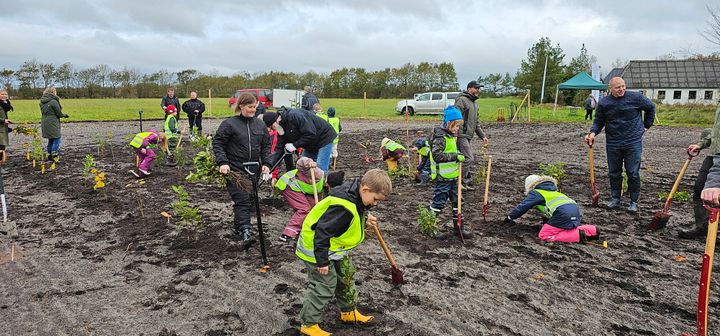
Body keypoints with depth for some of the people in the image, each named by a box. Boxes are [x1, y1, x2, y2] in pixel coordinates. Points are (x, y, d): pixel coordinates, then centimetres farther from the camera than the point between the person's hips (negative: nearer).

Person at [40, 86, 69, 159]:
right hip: (52, 123, -8)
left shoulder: (42, 102, 9)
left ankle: (49, 154, 22)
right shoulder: (53, 101, -16)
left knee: (50, 139, 18)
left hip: (44, 122, 8)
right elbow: (59, 113, -12)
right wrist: (65, 115, 9)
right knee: (56, 139, 0)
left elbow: (43, 112, 15)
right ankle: (54, 156, -5)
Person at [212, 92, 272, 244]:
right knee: (242, 200, -15)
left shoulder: (260, 124, 9)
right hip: (234, 169, -5)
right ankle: (245, 233, -18)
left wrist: (266, 163, 0)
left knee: (249, 200, 10)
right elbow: (217, 143, -3)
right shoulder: (229, 124, -6)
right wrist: (222, 162, -15)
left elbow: (266, 146, 13)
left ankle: (238, 226, 28)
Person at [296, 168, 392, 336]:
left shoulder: (354, 192, -7)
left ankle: (349, 312, 38)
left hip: (335, 246, 10)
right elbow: (322, 232, -35)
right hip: (317, 248, -10)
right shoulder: (343, 207, -37)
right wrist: (322, 261, -28)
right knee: (323, 286, -3)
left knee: (346, 277, 20)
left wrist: (364, 218, 2)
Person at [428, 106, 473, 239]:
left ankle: (458, 227, 24)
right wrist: (455, 156, -26)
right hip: (442, 178, -10)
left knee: (456, 201, 14)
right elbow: (437, 155, -28)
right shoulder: (440, 137, -18)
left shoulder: (451, 136, 14)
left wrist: (458, 155, 11)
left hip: (453, 176, 10)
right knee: (438, 202, -1)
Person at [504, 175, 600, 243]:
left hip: (563, 213, -9)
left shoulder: (536, 193, 9)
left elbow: (523, 206, 9)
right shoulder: (552, 191, 33)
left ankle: (578, 236, -15)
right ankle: (592, 230, 10)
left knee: (544, 235, -6)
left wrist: (510, 217, 20)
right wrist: (546, 220, 56)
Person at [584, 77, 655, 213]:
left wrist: (647, 125, 15)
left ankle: (634, 202, 13)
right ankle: (615, 199, 24)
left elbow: (651, 107, 14)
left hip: (633, 143, -2)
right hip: (613, 144, 2)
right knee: (614, 173, 10)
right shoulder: (604, 103, 0)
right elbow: (598, 122, 6)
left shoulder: (636, 97, -2)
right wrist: (592, 132, -13)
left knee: (633, 173, 1)